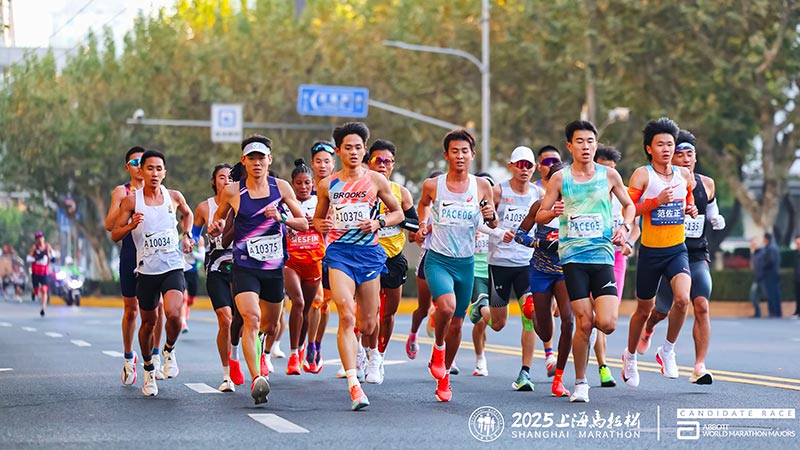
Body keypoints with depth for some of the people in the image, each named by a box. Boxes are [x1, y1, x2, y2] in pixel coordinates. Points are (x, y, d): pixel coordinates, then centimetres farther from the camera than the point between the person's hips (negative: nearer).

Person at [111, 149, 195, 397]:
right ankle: (149, 371, 30)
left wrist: (186, 235, 11)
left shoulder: (174, 197, 2)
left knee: (173, 313, -23)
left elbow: (187, 214, 26)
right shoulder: (131, 200, -4)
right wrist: (131, 225, -20)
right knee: (148, 321, 10)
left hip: (173, 267, 0)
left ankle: (169, 350, 7)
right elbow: (114, 235, -1)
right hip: (146, 270, 0)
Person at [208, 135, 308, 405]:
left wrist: (282, 218, -13)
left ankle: (261, 355, 51)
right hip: (244, 268, -3)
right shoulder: (232, 192, -2)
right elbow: (219, 217, 15)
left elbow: (304, 224, 5)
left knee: (271, 326, 16)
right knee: (251, 319, -24)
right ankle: (256, 379, -30)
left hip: (274, 268, 3)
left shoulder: (281, 188, 2)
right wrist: (216, 228, -8)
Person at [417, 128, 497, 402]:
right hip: (438, 259, -2)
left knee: (457, 323, 9)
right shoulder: (432, 185, -4)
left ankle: (444, 376, 27)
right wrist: (422, 224, 4)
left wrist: (491, 215, -13)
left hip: (466, 262, 3)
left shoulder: (482, 186, -1)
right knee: (446, 306, -28)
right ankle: (438, 347, 2)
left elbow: (493, 225, 8)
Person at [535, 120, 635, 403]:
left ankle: (593, 312, 27)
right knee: (583, 324, -7)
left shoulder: (609, 175, 7)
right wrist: (553, 212, -14)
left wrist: (625, 227, 1)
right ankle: (580, 382, 10)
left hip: (602, 254, 1)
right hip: (573, 256, -1)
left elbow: (628, 204, 21)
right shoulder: (560, 179, 4)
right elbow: (539, 216, 9)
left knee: (607, 324, -11)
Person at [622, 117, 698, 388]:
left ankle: (667, 350, 0)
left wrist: (692, 211, 0)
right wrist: (656, 202, -24)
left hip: (678, 249, 2)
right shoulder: (642, 175, -7)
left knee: (682, 299, -22)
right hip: (650, 251, -2)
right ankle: (630, 356, 35)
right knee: (644, 309, 10)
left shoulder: (684, 175, 6)